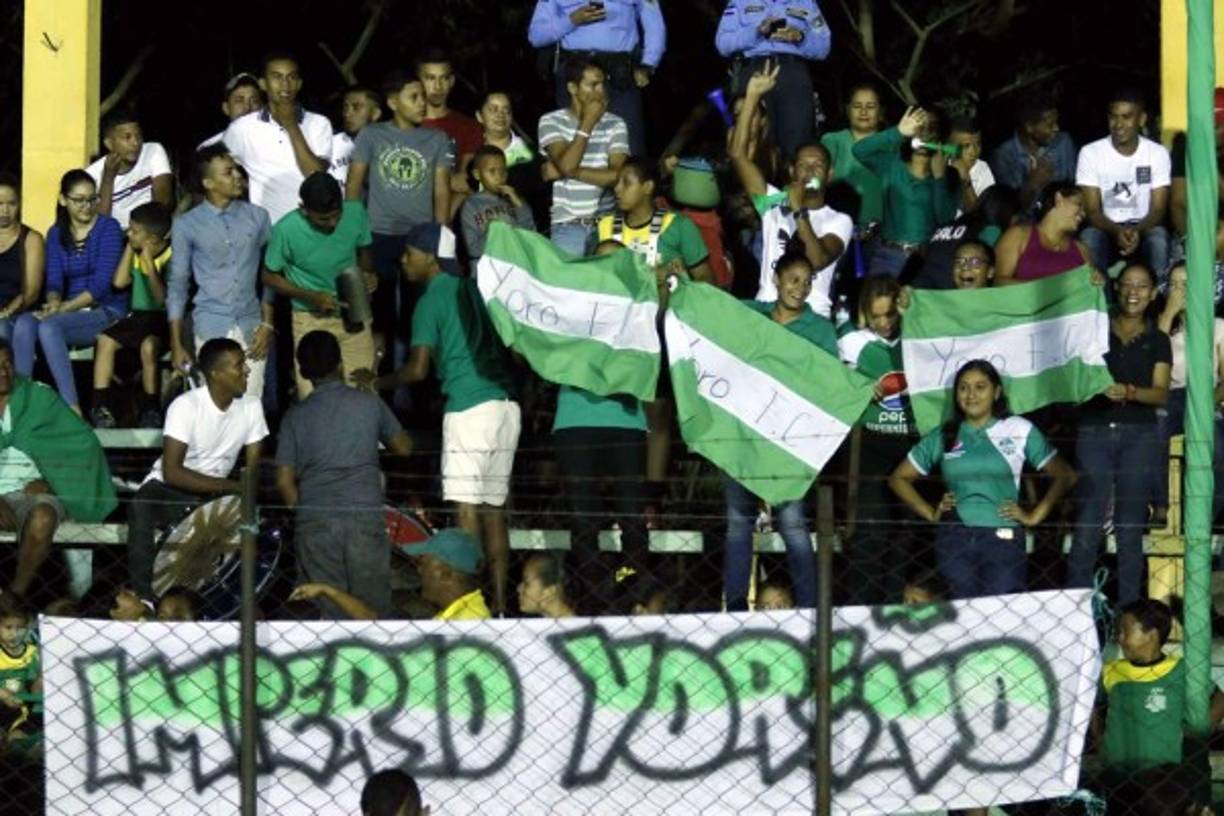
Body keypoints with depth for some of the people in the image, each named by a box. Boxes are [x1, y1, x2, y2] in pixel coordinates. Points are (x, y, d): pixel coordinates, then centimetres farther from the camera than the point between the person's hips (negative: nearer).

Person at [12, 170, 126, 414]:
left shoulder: (108, 228, -3)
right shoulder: (56, 234, 13)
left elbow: (102, 283, -12)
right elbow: (54, 280, 5)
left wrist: (65, 308, -21)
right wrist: (53, 302, -19)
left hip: (105, 310, -5)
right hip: (70, 311, 5)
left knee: (49, 327, -33)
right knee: (24, 324, -26)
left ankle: (73, 407, -35)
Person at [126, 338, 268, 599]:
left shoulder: (251, 407, -5)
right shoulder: (186, 406, -20)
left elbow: (253, 471, -1)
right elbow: (172, 472, -24)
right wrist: (230, 486, -27)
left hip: (216, 493, 4)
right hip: (169, 489, -4)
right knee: (141, 507, -36)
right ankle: (143, 598, -30)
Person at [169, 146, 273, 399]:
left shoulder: (257, 217, 5)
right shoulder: (187, 225, 1)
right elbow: (177, 284, 5)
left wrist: (267, 324, 0)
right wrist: (176, 344, 3)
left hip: (251, 326, 1)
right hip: (211, 328, -1)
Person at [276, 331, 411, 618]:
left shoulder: (296, 416, 5)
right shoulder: (370, 404, 6)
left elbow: (285, 481, 2)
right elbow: (404, 447, 21)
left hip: (315, 521, 0)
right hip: (366, 517, 0)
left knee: (325, 613, 2)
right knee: (372, 610, 2)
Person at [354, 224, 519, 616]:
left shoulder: (431, 302, -5)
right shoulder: (472, 289, 16)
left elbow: (418, 369, -10)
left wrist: (376, 383, 5)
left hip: (469, 408, -7)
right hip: (505, 405, 7)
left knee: (466, 509, -6)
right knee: (494, 509, 9)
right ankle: (500, 601, 8)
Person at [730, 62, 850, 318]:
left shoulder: (839, 221, 8)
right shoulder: (775, 204, 14)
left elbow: (818, 260, -11)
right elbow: (738, 154, 6)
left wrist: (800, 212, -16)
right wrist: (753, 96, 1)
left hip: (812, 316, -1)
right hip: (764, 310, 2)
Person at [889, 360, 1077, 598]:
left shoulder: (1019, 430, 7)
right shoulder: (943, 437, 12)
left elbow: (1064, 476, 7)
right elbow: (899, 478, 18)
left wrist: (1034, 516, 0)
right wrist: (931, 513, 8)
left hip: (1003, 537, -2)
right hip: (954, 540, 2)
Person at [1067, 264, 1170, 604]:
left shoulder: (1158, 340, 12)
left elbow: (1162, 393, 2)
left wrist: (1130, 392, -17)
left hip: (1139, 435, 1)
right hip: (1095, 431, -1)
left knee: (1130, 526, 0)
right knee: (1088, 523, -8)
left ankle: (1129, 609, 3)